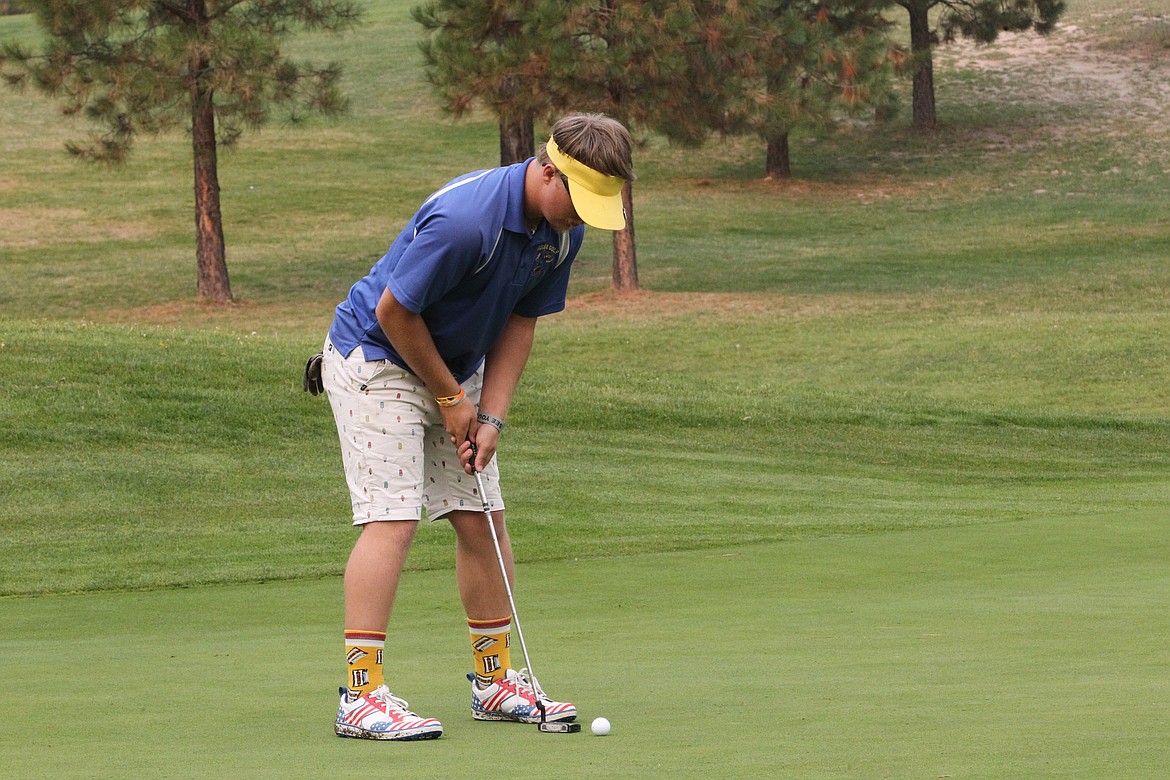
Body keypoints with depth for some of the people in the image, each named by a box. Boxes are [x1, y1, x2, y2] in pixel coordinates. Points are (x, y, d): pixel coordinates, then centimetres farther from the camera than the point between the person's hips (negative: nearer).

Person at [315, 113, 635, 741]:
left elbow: (520, 321, 4)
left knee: (482, 518, 6)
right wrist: (450, 397, -13)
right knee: (391, 518, -16)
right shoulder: (465, 218, -33)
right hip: (374, 358, -8)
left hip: (454, 369, 8)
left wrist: (490, 416, -5)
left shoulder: (563, 229, -6)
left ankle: (496, 680, 16)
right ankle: (361, 695, -17)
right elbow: (394, 311, -24)